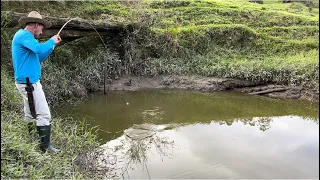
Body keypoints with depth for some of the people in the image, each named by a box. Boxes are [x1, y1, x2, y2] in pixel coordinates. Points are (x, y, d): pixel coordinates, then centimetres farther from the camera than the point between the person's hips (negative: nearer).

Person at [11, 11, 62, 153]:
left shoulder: (23, 35, 19)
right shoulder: (24, 35, -13)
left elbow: (38, 58, 20)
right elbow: (39, 49, -30)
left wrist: (52, 45, 12)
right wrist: (52, 41, -11)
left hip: (27, 81, 11)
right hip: (29, 82, -11)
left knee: (30, 115, 15)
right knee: (44, 115, -9)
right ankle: (45, 147, -3)